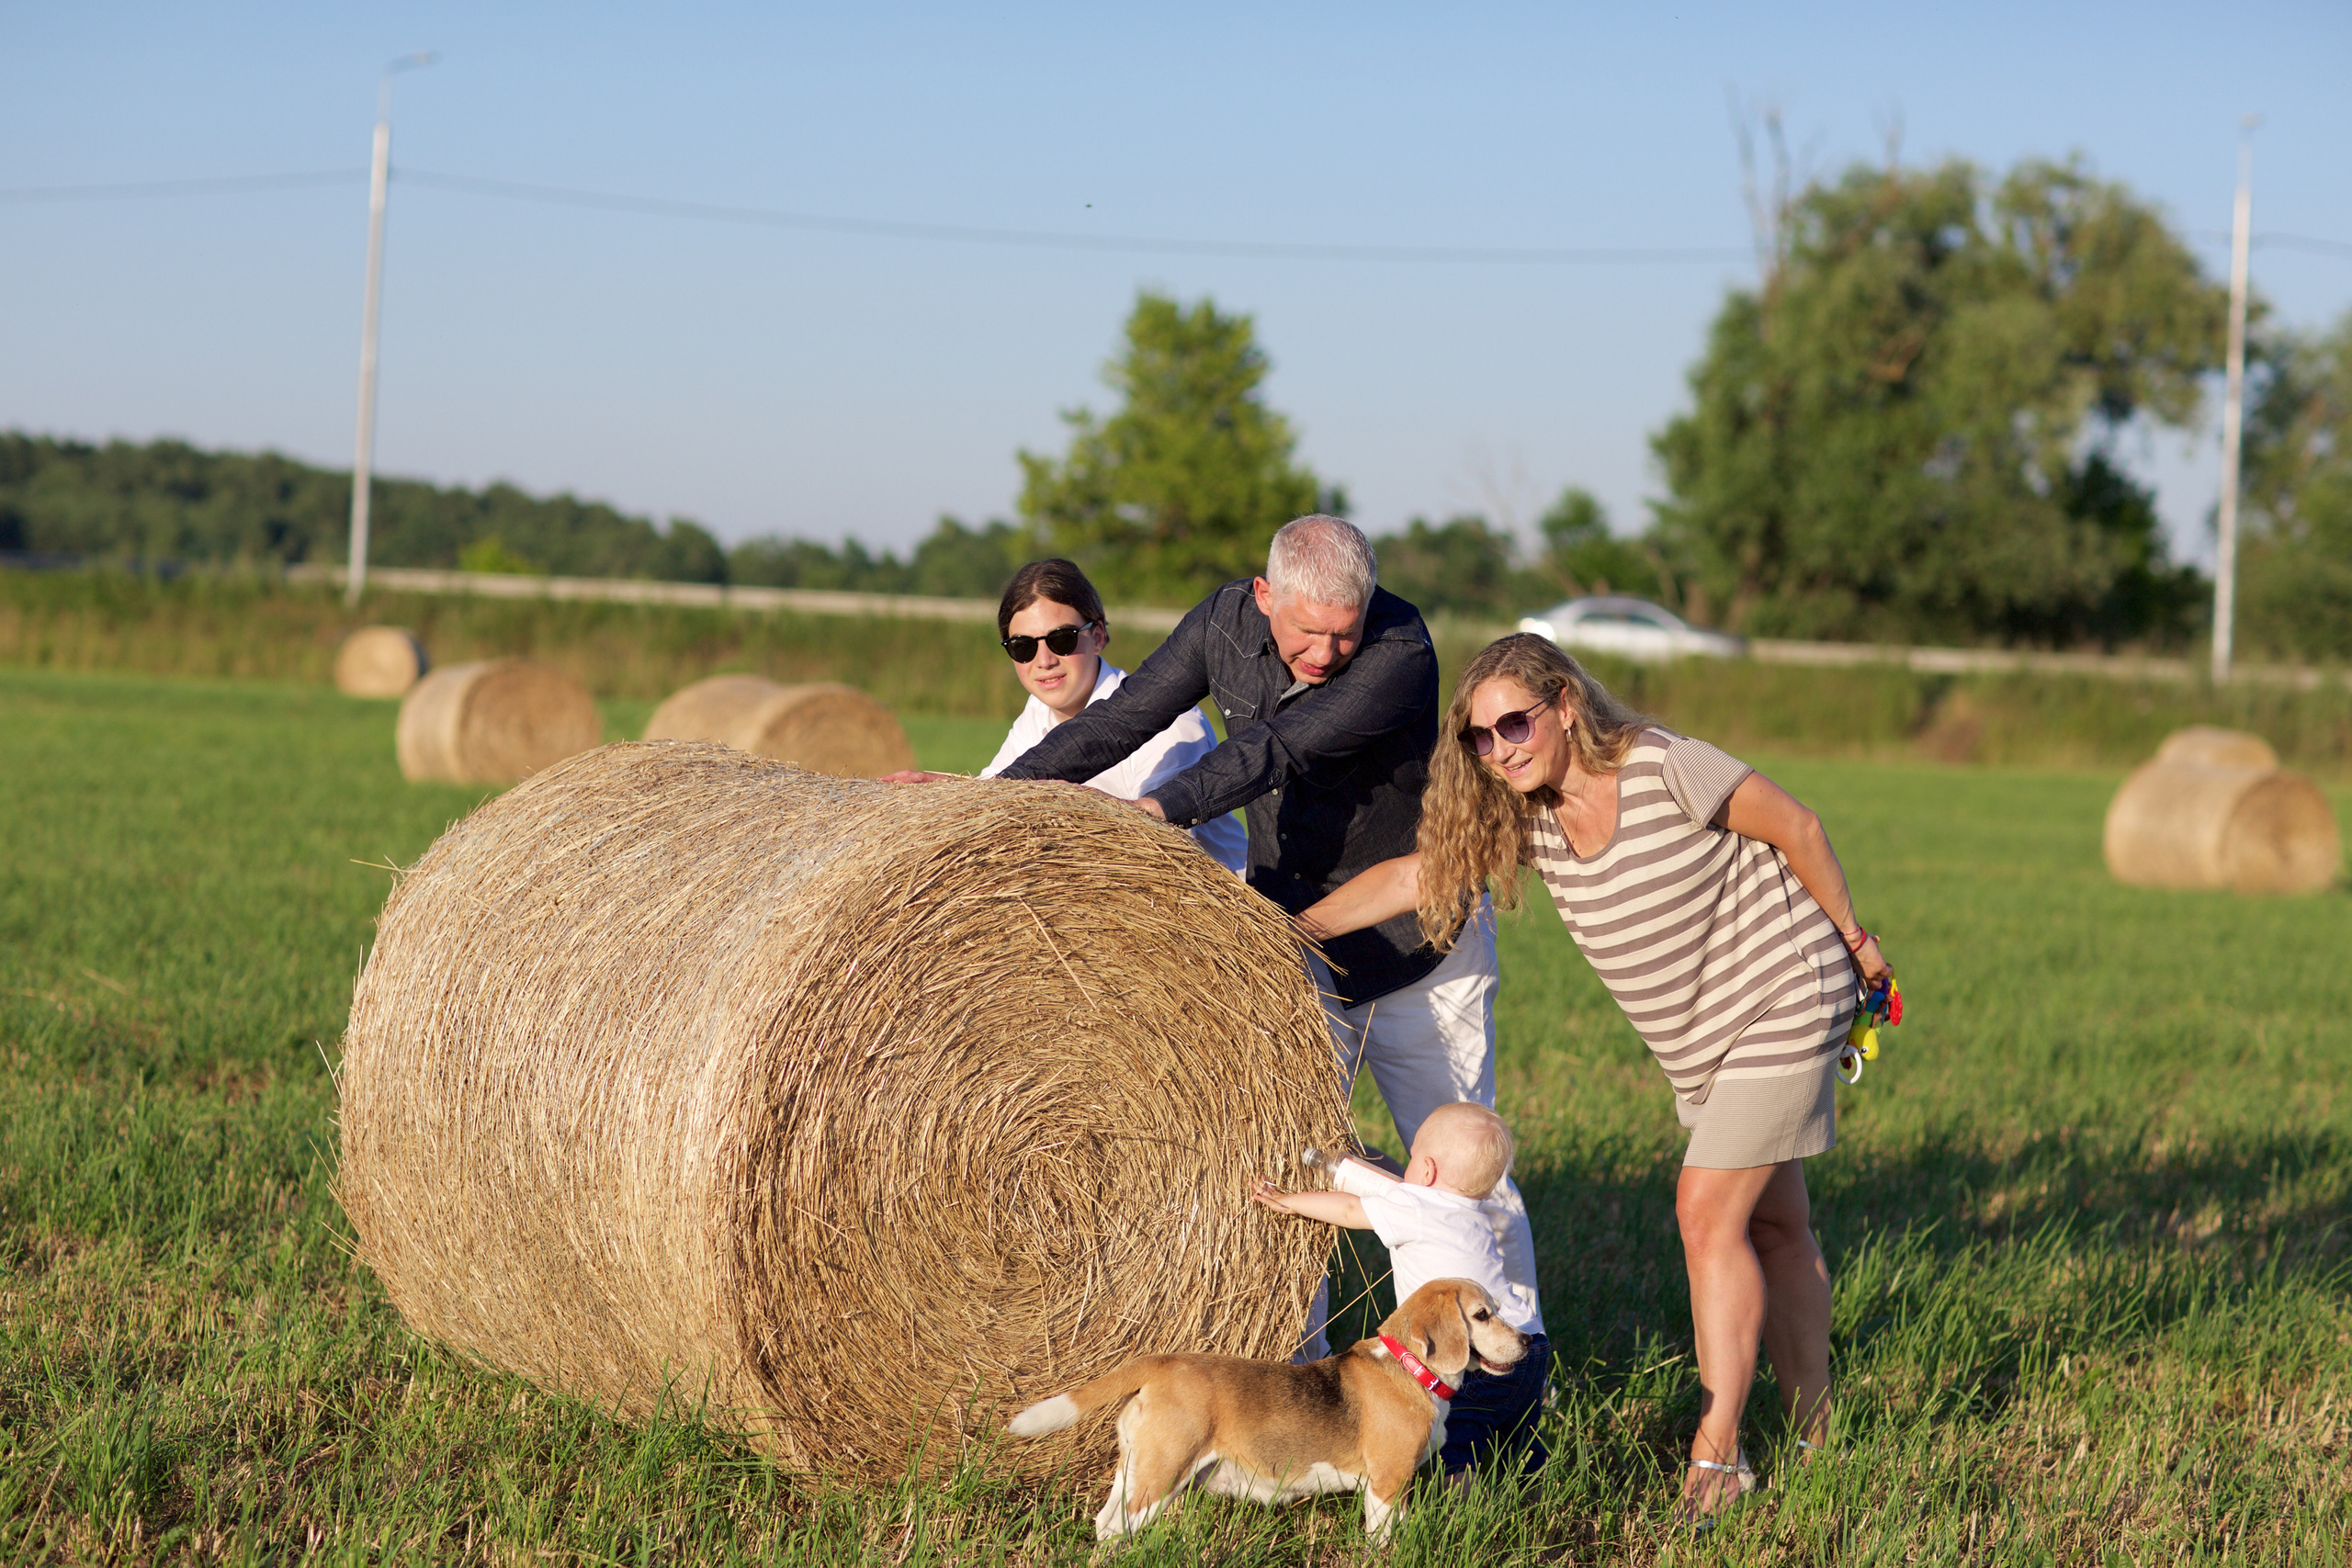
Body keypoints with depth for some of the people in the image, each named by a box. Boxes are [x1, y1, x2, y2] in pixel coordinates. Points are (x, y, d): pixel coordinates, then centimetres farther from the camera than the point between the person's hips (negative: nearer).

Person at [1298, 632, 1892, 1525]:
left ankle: (1715, 1459, -11)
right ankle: (1810, 1438, 25)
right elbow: (1413, 877, -3)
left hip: (1783, 1001, -7)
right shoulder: (1524, 816, -4)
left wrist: (1854, 939, -4)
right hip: (1696, 1043, 7)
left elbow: (1796, 827, -14)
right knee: (1771, 1222, 15)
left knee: (1708, 1212, -14)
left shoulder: (1664, 768, -24)